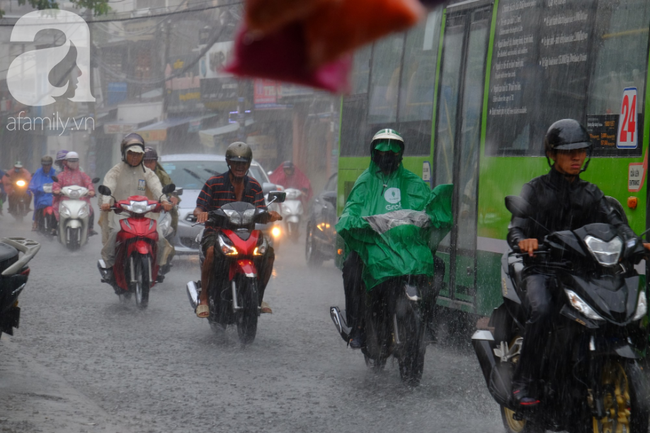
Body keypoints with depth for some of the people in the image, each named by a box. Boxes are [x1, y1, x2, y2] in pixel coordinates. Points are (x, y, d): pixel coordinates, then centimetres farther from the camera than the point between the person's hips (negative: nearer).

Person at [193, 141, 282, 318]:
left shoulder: (254, 186, 10)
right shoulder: (214, 183, 0)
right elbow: (198, 208, -4)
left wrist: (270, 215, -22)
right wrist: (200, 213, -29)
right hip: (216, 231, -3)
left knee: (269, 252, -19)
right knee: (211, 252, -37)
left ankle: (259, 297, 0)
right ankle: (203, 298, -21)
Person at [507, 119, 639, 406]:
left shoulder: (591, 194, 18)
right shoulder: (536, 189, 7)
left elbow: (613, 222, 3)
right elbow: (515, 228, -6)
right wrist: (523, 240, -32)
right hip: (541, 268, -3)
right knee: (541, 310, -33)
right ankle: (524, 382, -23)